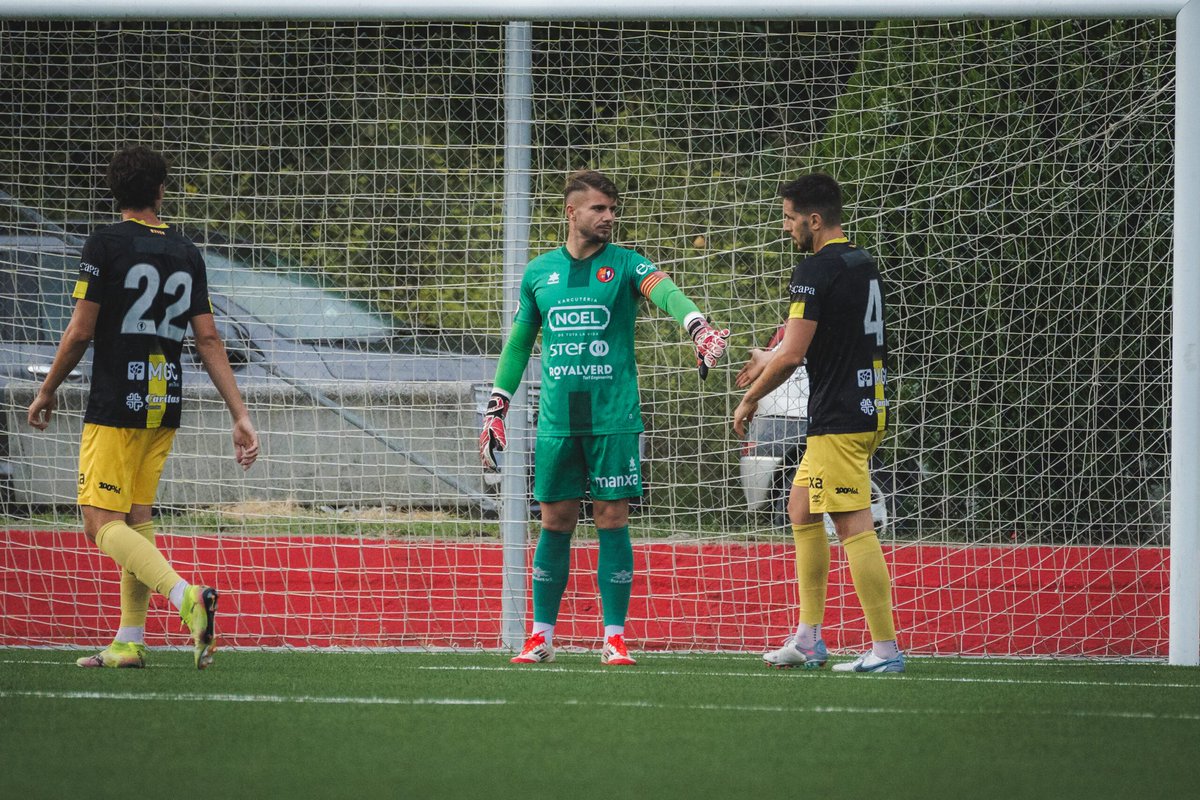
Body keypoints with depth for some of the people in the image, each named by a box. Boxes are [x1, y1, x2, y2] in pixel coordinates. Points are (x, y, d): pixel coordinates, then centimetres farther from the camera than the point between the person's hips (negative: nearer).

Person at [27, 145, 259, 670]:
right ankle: (130, 642, 14)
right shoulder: (187, 253, 7)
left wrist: (47, 392, 6)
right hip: (164, 409, 6)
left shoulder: (105, 244, -7)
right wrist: (240, 416, 4)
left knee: (101, 523, -9)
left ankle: (186, 596, -30)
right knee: (136, 518, 15)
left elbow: (80, 332, -9)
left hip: (115, 405, -6)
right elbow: (209, 340, 4)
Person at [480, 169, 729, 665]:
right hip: (557, 420, 2)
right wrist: (496, 407, 14)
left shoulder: (624, 265, 0)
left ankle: (615, 639, 3)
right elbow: (518, 343, 18)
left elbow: (663, 290, -21)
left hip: (613, 419, -2)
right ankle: (541, 636, 14)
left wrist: (698, 326, -41)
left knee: (612, 521, -2)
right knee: (556, 523, 6)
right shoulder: (539, 273, 9)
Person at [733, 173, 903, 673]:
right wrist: (770, 361, 30)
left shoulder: (816, 271, -15)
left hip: (839, 419, -10)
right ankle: (808, 641, 20)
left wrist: (750, 400, -4)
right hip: (866, 410, 10)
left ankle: (885, 650, -11)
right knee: (802, 510, 18)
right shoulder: (863, 265, 14)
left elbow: (792, 355, -18)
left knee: (854, 527, -9)